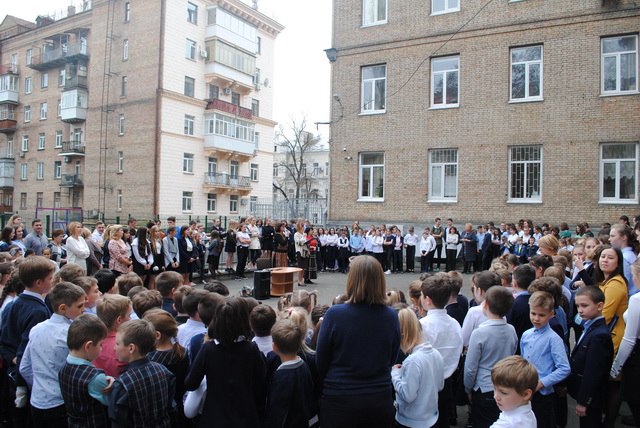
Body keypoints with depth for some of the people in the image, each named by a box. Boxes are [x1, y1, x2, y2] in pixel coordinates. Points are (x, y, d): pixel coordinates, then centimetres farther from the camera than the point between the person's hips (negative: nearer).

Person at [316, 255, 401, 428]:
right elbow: (392, 360, 5)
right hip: (380, 399, 2)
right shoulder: (391, 316, -10)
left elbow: (321, 362, -7)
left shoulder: (334, 315, -18)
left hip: (339, 400, -2)